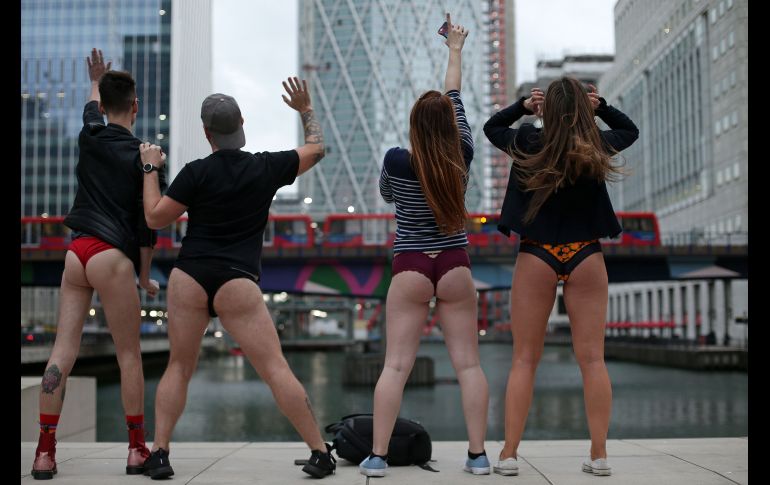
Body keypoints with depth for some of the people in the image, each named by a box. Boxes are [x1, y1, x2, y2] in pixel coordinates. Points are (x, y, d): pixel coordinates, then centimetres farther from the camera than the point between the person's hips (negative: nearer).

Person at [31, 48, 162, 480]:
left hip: (77, 251, 5)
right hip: (112, 256, -5)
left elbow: (92, 110, 35)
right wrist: (146, 277, 7)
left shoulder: (90, 138, 9)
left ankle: (45, 451, 2)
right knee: (130, 355, 4)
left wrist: (96, 81, 55)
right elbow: (147, 225, -3)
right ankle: (138, 450, 9)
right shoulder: (141, 156, -3)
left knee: (64, 351, 3)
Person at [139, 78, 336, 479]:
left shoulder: (196, 173, -1)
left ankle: (159, 453, 9)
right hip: (236, 283, 0)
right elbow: (316, 148, 19)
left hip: (189, 277, 1)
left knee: (179, 367, 13)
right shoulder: (267, 167, 4)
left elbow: (155, 218, 5)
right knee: (275, 369, -2)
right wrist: (306, 110, 33)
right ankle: (319, 453, -1)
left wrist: (150, 169, 14)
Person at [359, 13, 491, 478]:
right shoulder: (462, 157, -3)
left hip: (410, 269, -1)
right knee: (468, 363, 3)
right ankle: (478, 454, 3)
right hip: (456, 268, 1)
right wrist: (455, 50, 23)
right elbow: (455, 98, 11)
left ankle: (378, 455, -2)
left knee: (396, 365, -2)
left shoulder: (397, 161, -9)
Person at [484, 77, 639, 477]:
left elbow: (490, 127, 14)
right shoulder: (599, 147, -2)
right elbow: (631, 130, 20)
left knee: (524, 360, 3)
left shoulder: (529, 143, -6)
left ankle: (508, 455, 3)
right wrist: (602, 107, 7)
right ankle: (599, 456, 5)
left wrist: (522, 106, 2)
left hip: (537, 256, -1)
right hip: (585, 257, 1)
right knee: (592, 359, 3)